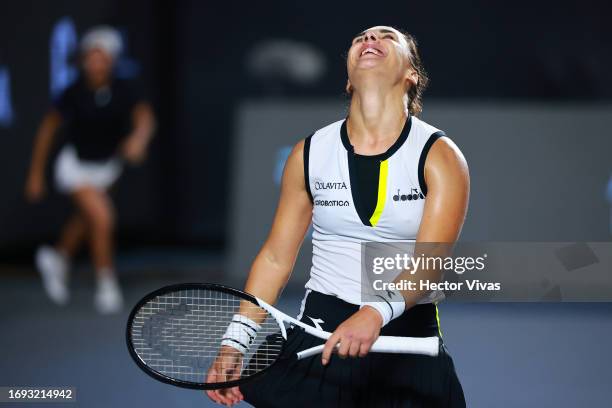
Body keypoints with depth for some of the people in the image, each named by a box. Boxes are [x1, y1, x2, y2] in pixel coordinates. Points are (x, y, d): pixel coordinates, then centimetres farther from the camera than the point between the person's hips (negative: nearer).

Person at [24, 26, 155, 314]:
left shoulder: (123, 91, -18)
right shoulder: (74, 93, -22)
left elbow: (145, 117, -31)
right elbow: (48, 128, -10)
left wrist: (139, 138, -56)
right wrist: (36, 175, -5)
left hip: (107, 166, 4)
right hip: (76, 166, -4)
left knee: (85, 220, 25)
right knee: (102, 218, -22)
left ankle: (57, 259, 53)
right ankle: (107, 285, -9)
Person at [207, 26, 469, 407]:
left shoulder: (440, 157, -6)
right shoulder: (309, 154, 2)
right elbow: (275, 258, 7)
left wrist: (377, 312, -36)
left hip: (408, 337, -1)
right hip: (321, 333, 2)